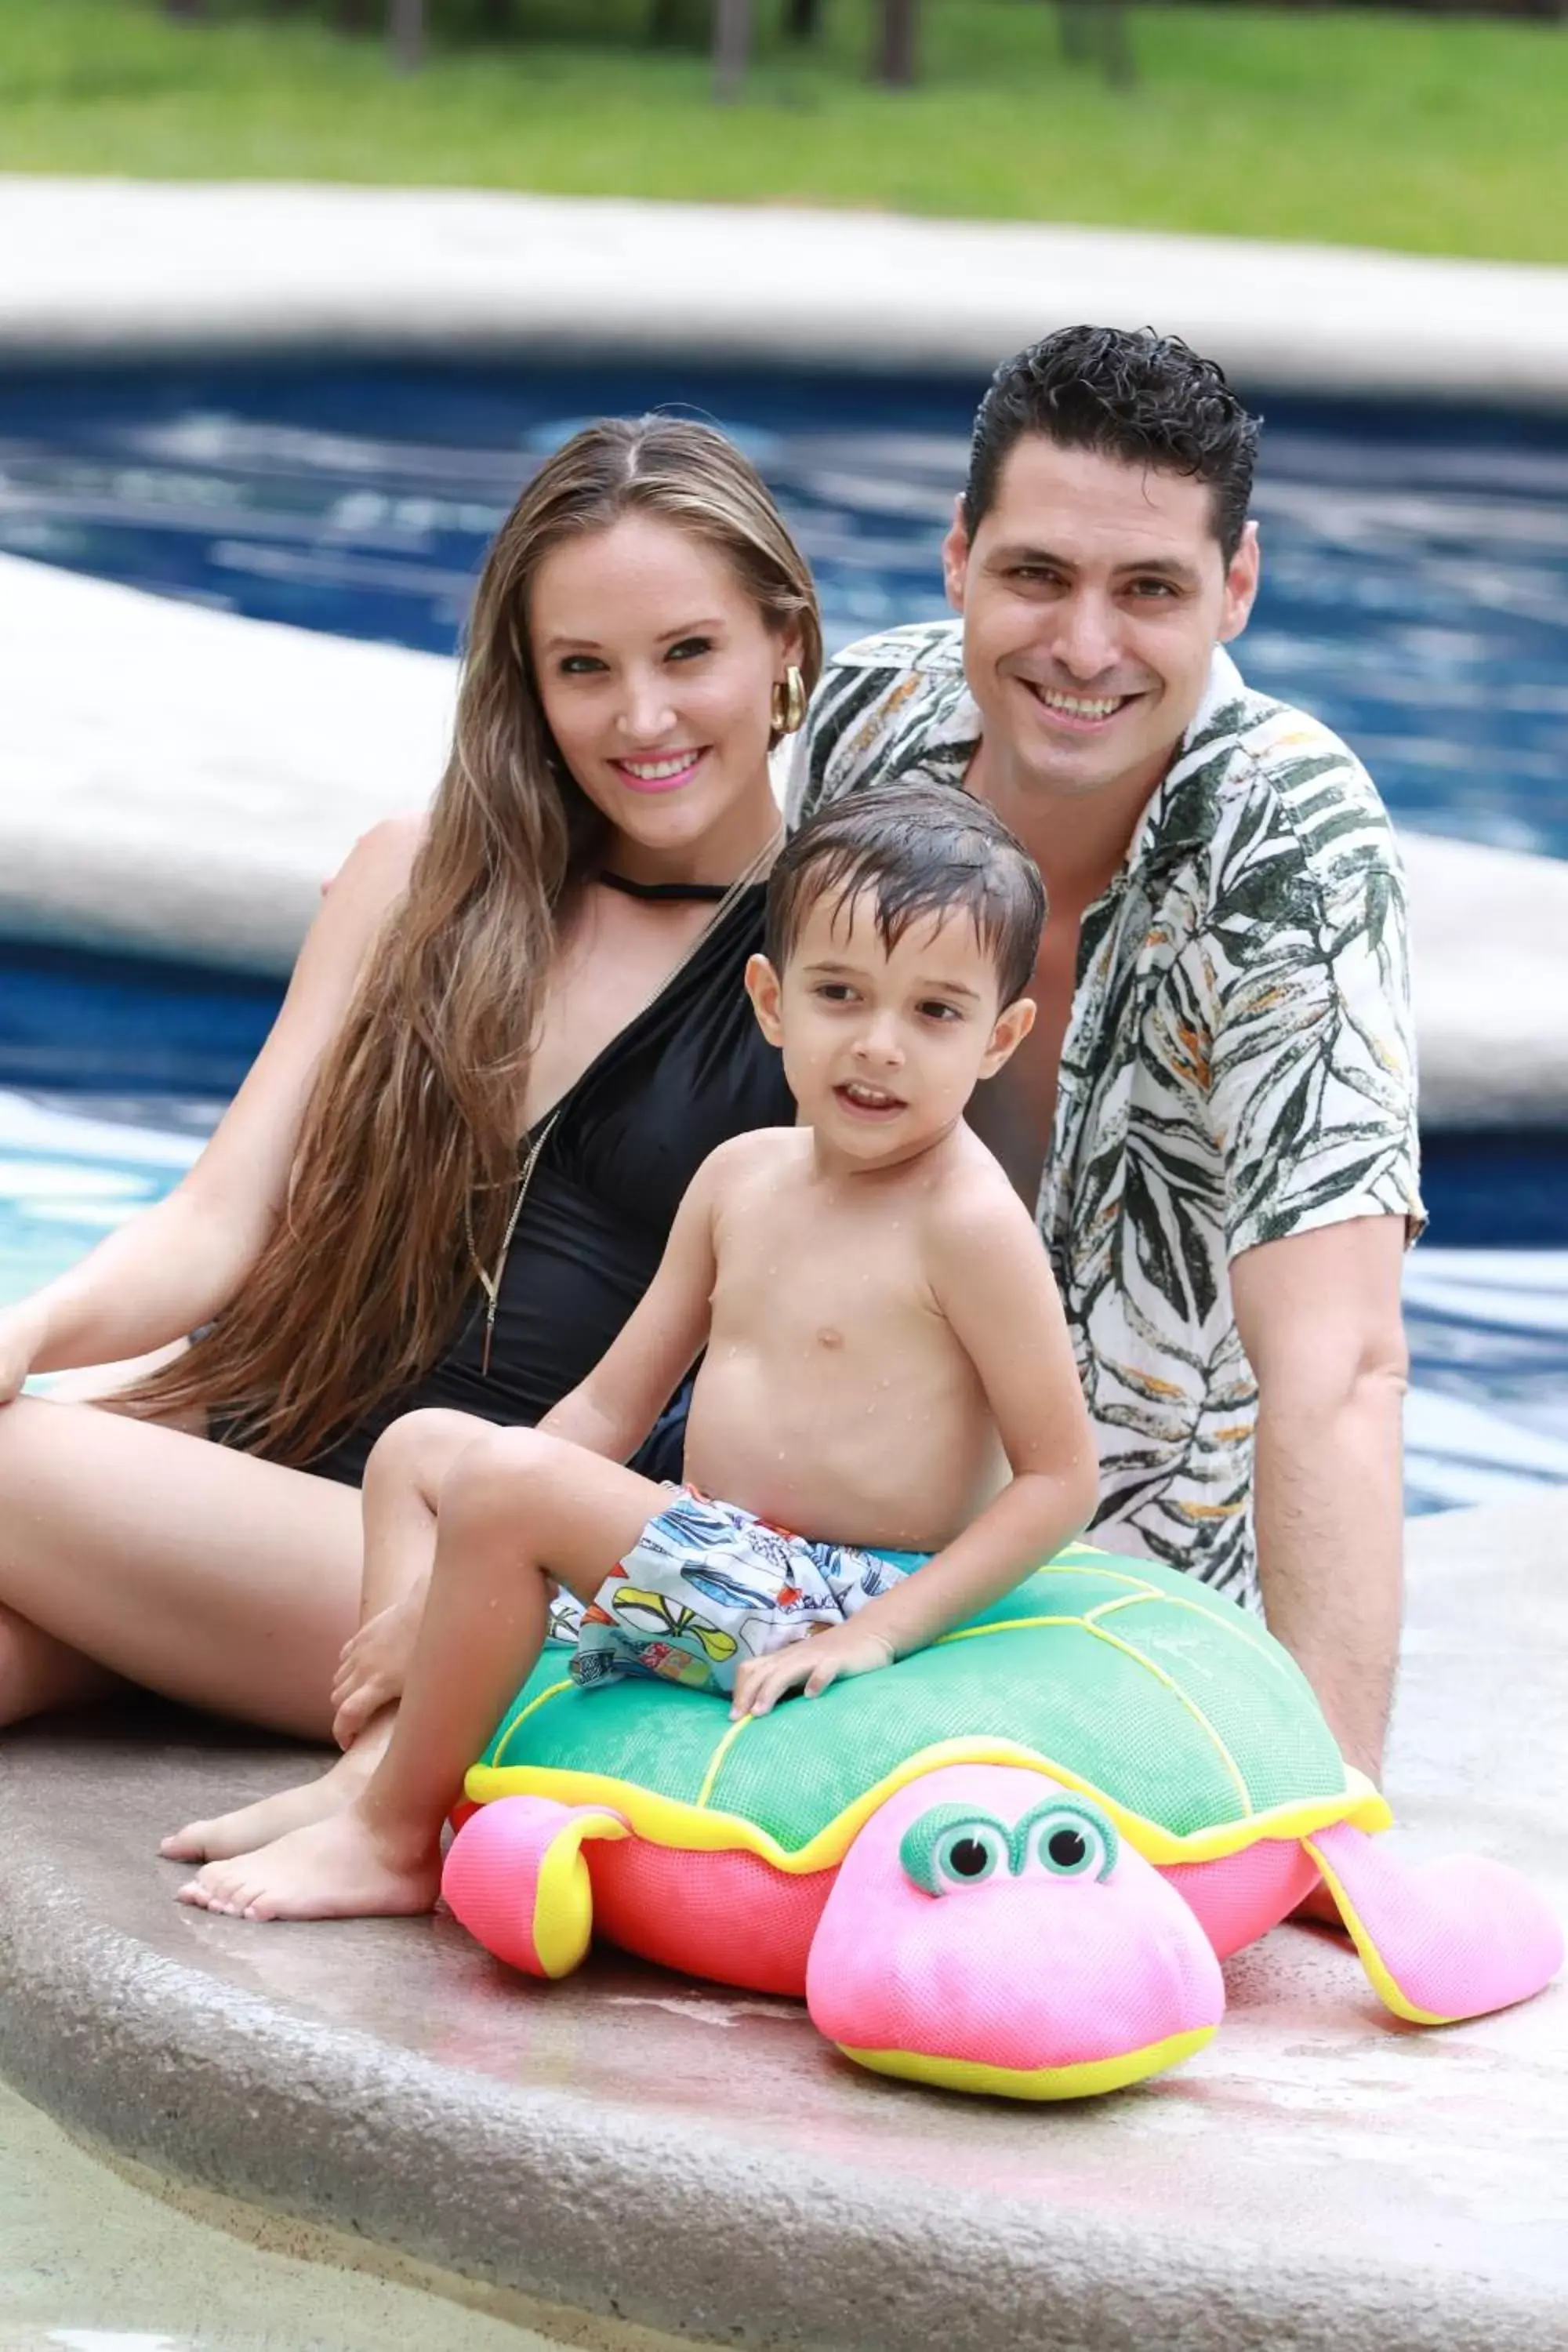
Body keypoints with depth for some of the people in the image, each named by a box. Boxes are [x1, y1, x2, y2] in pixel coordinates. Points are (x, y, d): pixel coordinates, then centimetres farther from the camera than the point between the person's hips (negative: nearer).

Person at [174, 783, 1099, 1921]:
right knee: (420, 1444, 10)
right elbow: (612, 1407, 12)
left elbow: (1062, 1477, -15)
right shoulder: (744, 1177, 8)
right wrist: (433, 1591, 4)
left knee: (504, 1480, -24)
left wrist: (879, 1632, -21)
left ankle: (391, 1838, -13)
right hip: (726, 1573, 9)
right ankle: (382, 1762, -6)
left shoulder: (969, 1221, -16)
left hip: (819, 1604, -9)